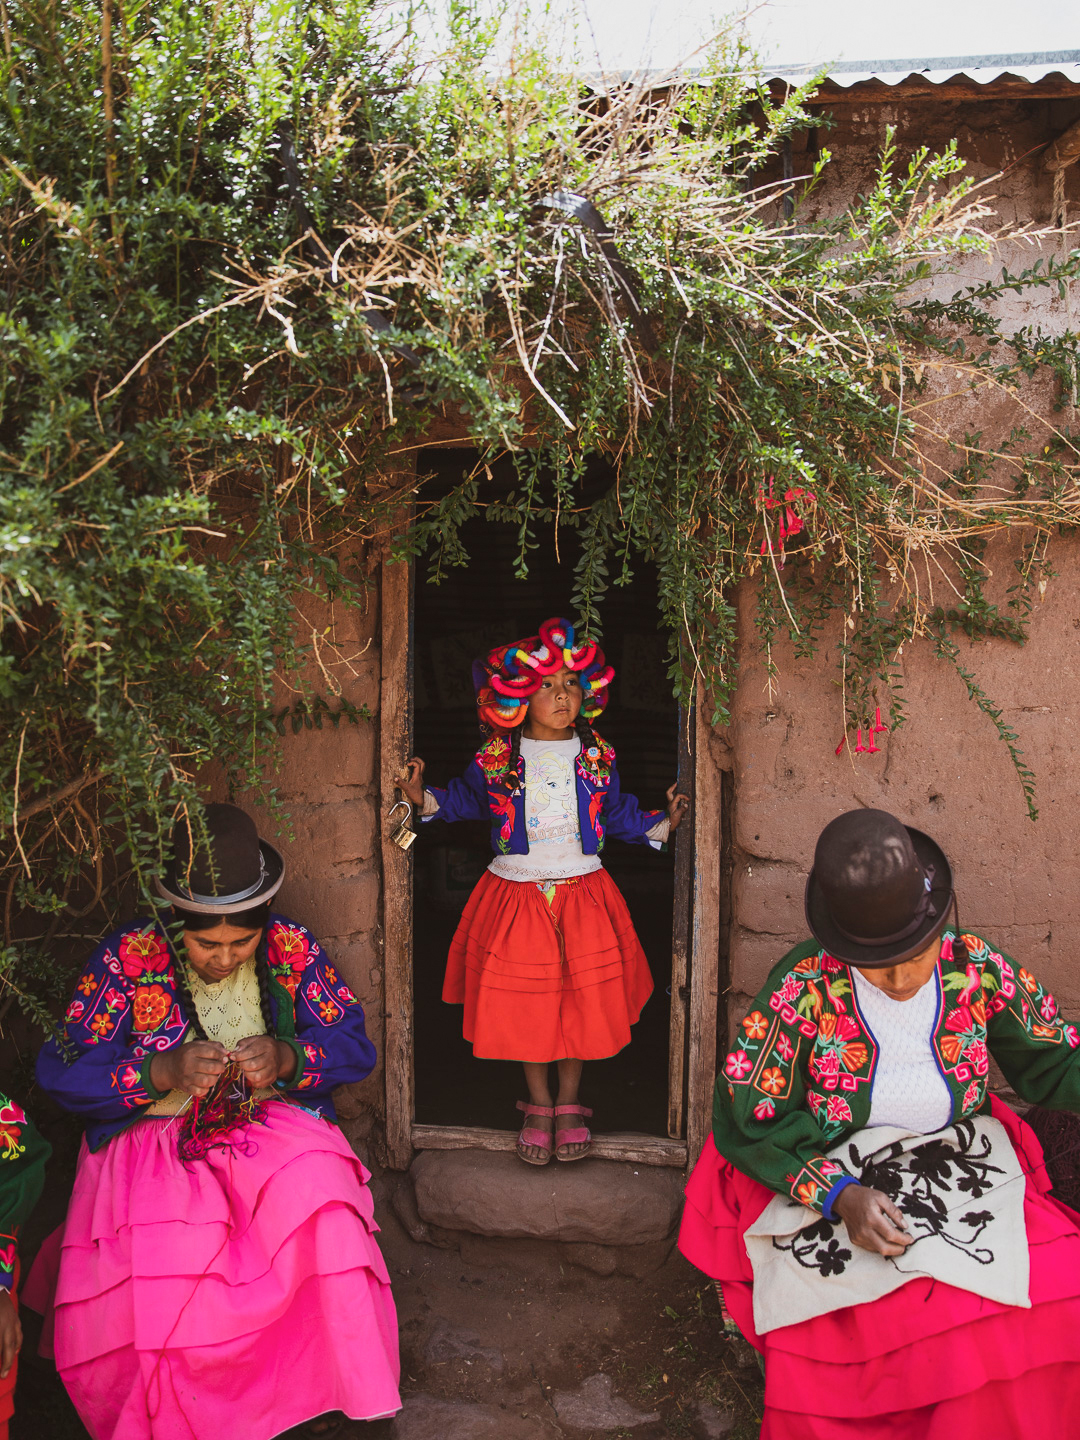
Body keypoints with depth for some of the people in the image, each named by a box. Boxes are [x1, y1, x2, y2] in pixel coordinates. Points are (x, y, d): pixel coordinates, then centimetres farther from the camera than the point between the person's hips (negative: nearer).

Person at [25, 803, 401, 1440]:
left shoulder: (294, 948, -3)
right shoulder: (127, 957, -8)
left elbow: (356, 1045, -1)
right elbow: (61, 1071, -9)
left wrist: (287, 1057, -22)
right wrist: (164, 1072, -25)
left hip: (275, 1126, 1)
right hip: (152, 1138, -1)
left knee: (318, 1198, -29)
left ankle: (325, 1385, -7)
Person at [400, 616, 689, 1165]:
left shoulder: (597, 756, 1)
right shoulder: (496, 758, -3)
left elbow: (618, 813, 10)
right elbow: (465, 799, 11)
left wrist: (662, 823, -1)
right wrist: (423, 799, -4)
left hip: (582, 890, 1)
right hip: (516, 890, -1)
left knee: (582, 998, 0)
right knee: (523, 1001, 2)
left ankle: (569, 1103, 21)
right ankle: (538, 1104, 23)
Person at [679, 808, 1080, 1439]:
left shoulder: (979, 970, -3)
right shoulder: (802, 989, -12)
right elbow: (744, 1118, -8)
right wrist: (838, 1195, -20)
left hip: (965, 1174, 4)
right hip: (826, 1182, -4)